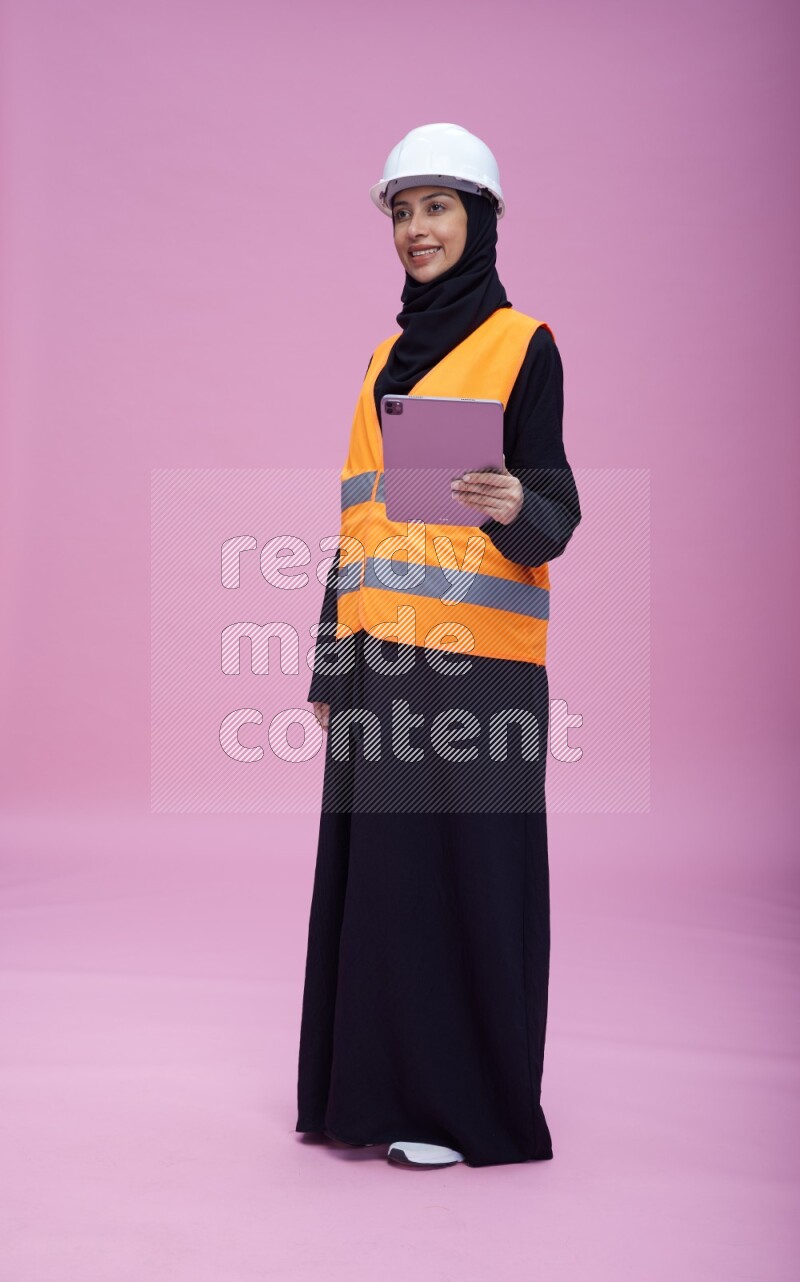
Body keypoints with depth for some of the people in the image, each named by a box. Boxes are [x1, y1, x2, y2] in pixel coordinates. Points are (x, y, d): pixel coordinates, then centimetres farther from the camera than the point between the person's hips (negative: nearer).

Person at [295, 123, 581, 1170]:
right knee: (378, 861, 8)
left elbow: (552, 509, -7)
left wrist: (516, 508, -32)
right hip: (382, 654, 7)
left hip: (474, 653, -7)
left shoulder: (522, 344, -2)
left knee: (466, 863, -3)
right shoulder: (390, 357, 18)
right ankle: (377, 1080, 19)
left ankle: (472, 1103, 7)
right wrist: (331, 664, 14)